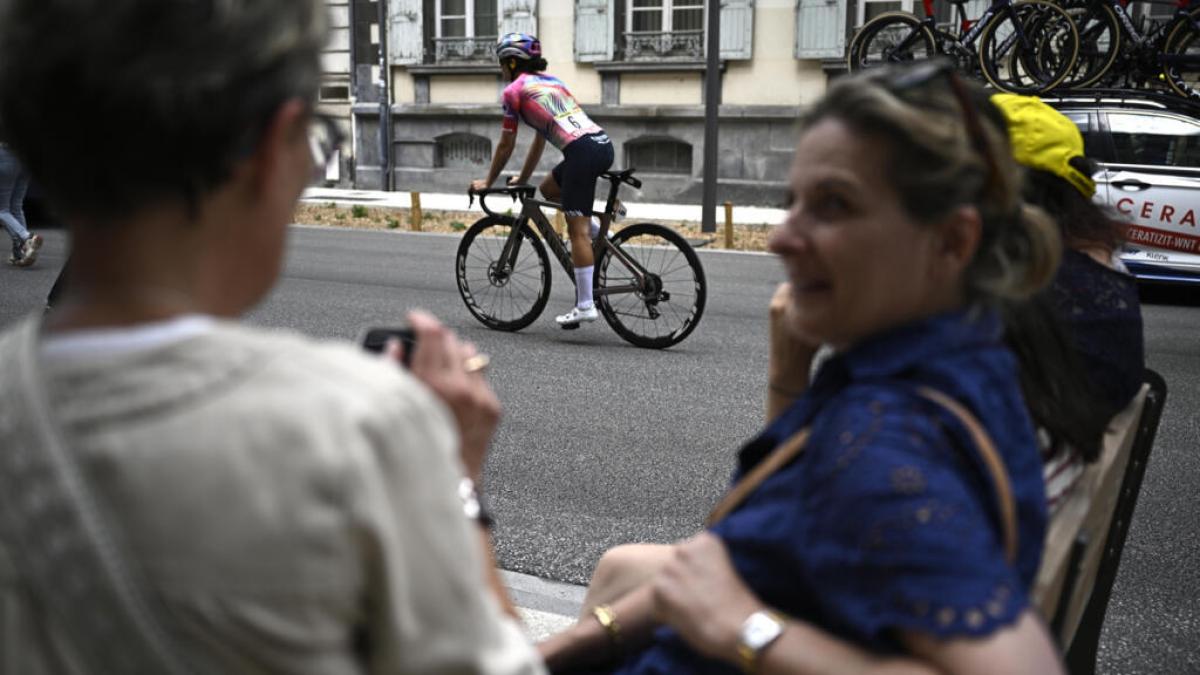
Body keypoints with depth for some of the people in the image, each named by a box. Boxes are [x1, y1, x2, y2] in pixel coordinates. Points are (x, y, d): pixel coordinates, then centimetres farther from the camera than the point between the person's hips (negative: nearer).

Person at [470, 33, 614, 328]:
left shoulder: (514, 90, 7)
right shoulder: (550, 80, 29)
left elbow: (506, 146, 11)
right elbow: (541, 137, 35)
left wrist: (487, 182, 24)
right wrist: (523, 178, 42)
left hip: (582, 150, -8)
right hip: (604, 144, 8)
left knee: (577, 230, -6)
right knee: (549, 188, 28)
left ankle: (585, 306, -7)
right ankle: (596, 230, 15)